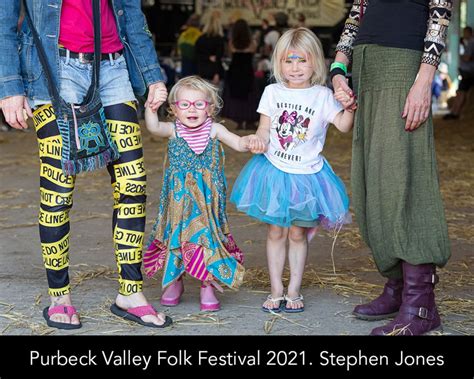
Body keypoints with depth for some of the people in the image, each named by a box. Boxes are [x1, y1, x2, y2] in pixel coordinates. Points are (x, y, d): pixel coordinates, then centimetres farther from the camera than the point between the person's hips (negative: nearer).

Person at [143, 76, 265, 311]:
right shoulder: (173, 130, -4)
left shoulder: (214, 130, -2)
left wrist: (250, 140, -30)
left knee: (207, 237, -2)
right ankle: (173, 283, 28)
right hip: (179, 197, 1)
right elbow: (153, 127, -22)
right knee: (176, 236, 8)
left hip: (206, 197, 0)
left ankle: (208, 287, 11)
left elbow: (238, 144, -8)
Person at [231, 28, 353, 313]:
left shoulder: (322, 95, -5)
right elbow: (264, 130, 2)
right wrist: (256, 140, -20)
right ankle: (276, 291, 16)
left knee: (298, 233, 7)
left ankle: (294, 291, 17)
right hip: (275, 171, 1)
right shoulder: (273, 92, 2)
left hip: (306, 174, -1)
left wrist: (350, 106, -34)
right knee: (276, 232, 7)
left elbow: (344, 126, -15)